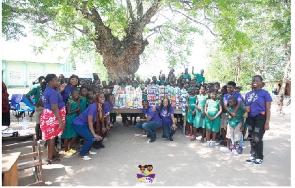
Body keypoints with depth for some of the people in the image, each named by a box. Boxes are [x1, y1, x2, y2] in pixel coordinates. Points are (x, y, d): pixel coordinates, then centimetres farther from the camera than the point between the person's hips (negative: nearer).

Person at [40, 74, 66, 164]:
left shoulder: (47, 90, 9)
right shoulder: (52, 92, -23)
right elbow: (54, 108, -28)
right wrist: (60, 121, -27)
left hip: (48, 115, 10)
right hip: (52, 117, -10)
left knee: (52, 136, 19)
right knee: (51, 136, 0)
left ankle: (53, 153, 33)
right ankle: (50, 158, 11)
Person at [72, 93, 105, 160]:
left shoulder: (99, 107, 6)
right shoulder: (93, 106, -23)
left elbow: (101, 119, 2)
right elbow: (90, 121, -25)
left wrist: (100, 110, -9)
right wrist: (94, 134, -25)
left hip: (84, 124, 9)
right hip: (78, 124, -9)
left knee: (97, 136, 8)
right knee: (92, 137, -18)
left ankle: (87, 151, 27)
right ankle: (81, 154, -1)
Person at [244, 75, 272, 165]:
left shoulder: (265, 93, -5)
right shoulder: (248, 94, 11)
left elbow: (268, 109, -8)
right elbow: (245, 106, 19)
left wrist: (267, 122, -14)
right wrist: (245, 108, -6)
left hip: (260, 118, -5)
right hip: (250, 118, 5)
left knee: (257, 139, -5)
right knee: (252, 138, 12)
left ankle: (260, 157, 16)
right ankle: (253, 156, 26)